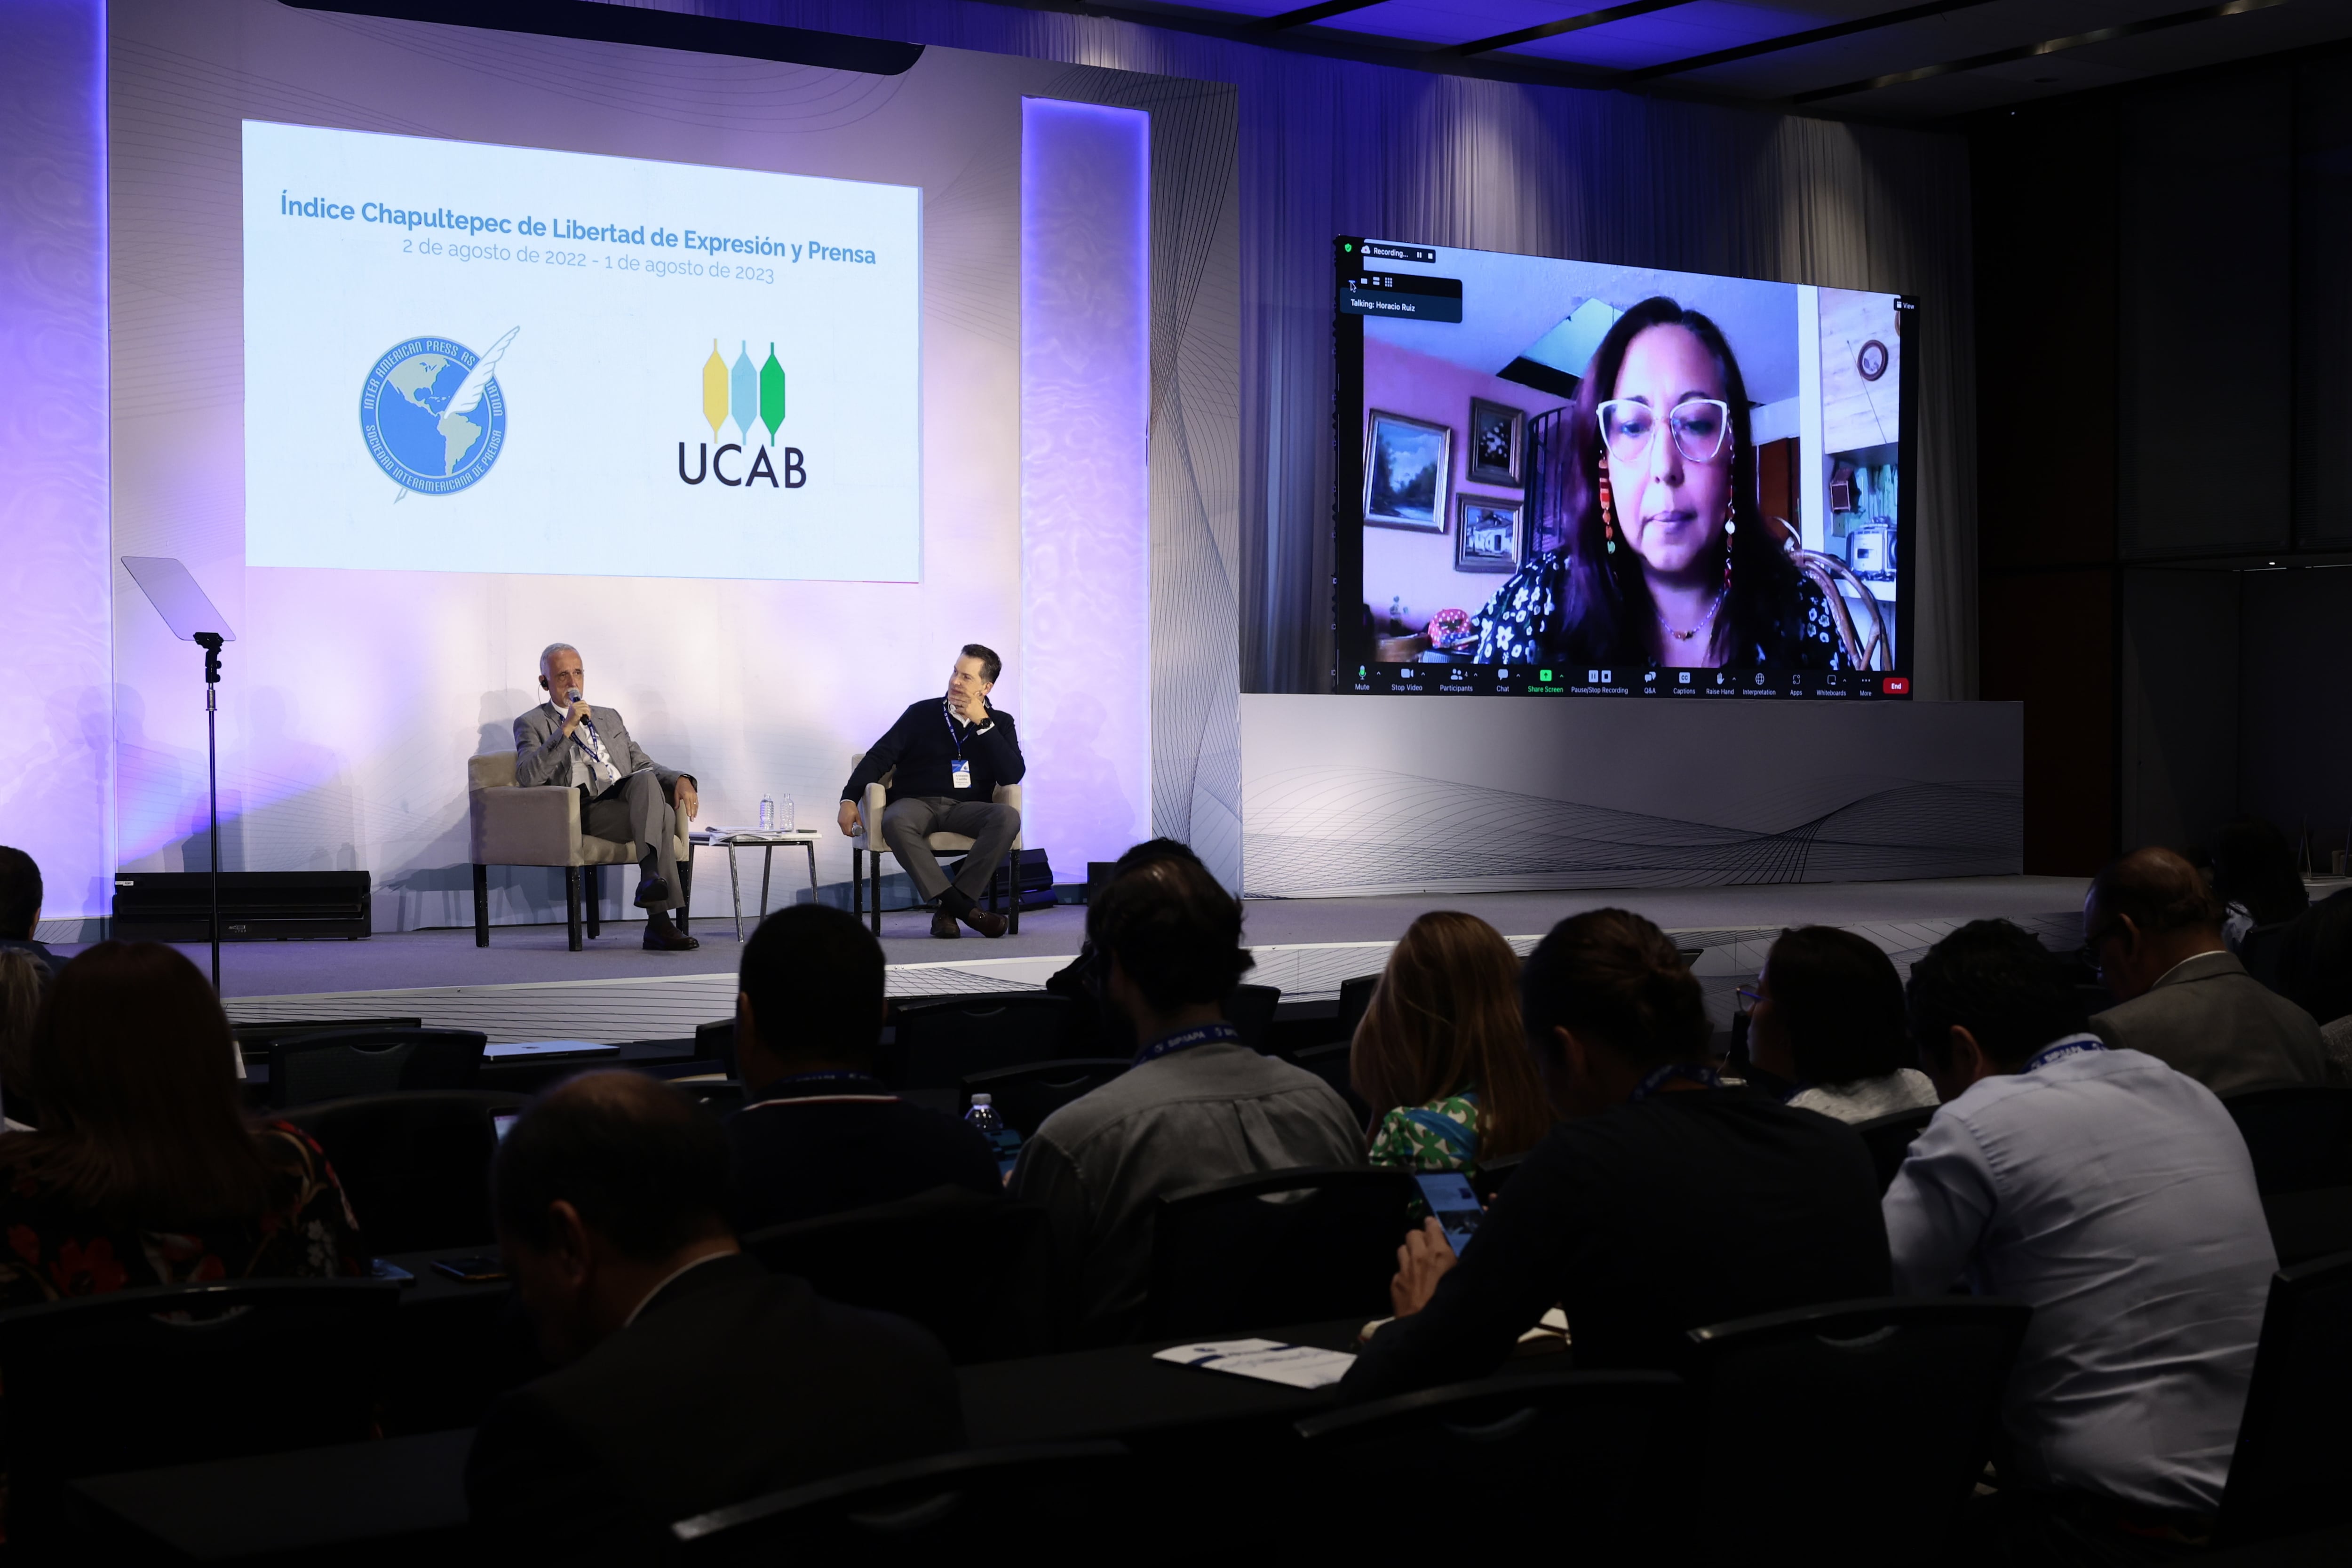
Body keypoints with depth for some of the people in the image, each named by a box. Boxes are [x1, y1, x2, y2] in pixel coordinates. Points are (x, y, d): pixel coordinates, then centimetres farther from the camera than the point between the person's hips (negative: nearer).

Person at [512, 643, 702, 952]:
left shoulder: (609, 718, 30)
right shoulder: (532, 724, 13)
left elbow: (644, 764, 24)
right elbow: (527, 776, -6)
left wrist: (680, 780, 2)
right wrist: (567, 729, -11)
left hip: (627, 796, 5)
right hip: (585, 810, -5)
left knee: (647, 779, -32)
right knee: (662, 816, -31)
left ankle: (651, 877, -43)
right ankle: (659, 924, -39)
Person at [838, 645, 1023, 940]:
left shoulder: (999, 723, 14)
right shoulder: (922, 714, 13)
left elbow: (1013, 775, -2)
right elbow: (880, 756, 9)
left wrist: (982, 724, -6)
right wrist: (849, 799, -6)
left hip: (966, 807, 1)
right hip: (916, 803, -1)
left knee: (1008, 817, -33)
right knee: (895, 823, -37)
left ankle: (948, 908, -32)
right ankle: (963, 908, -40)